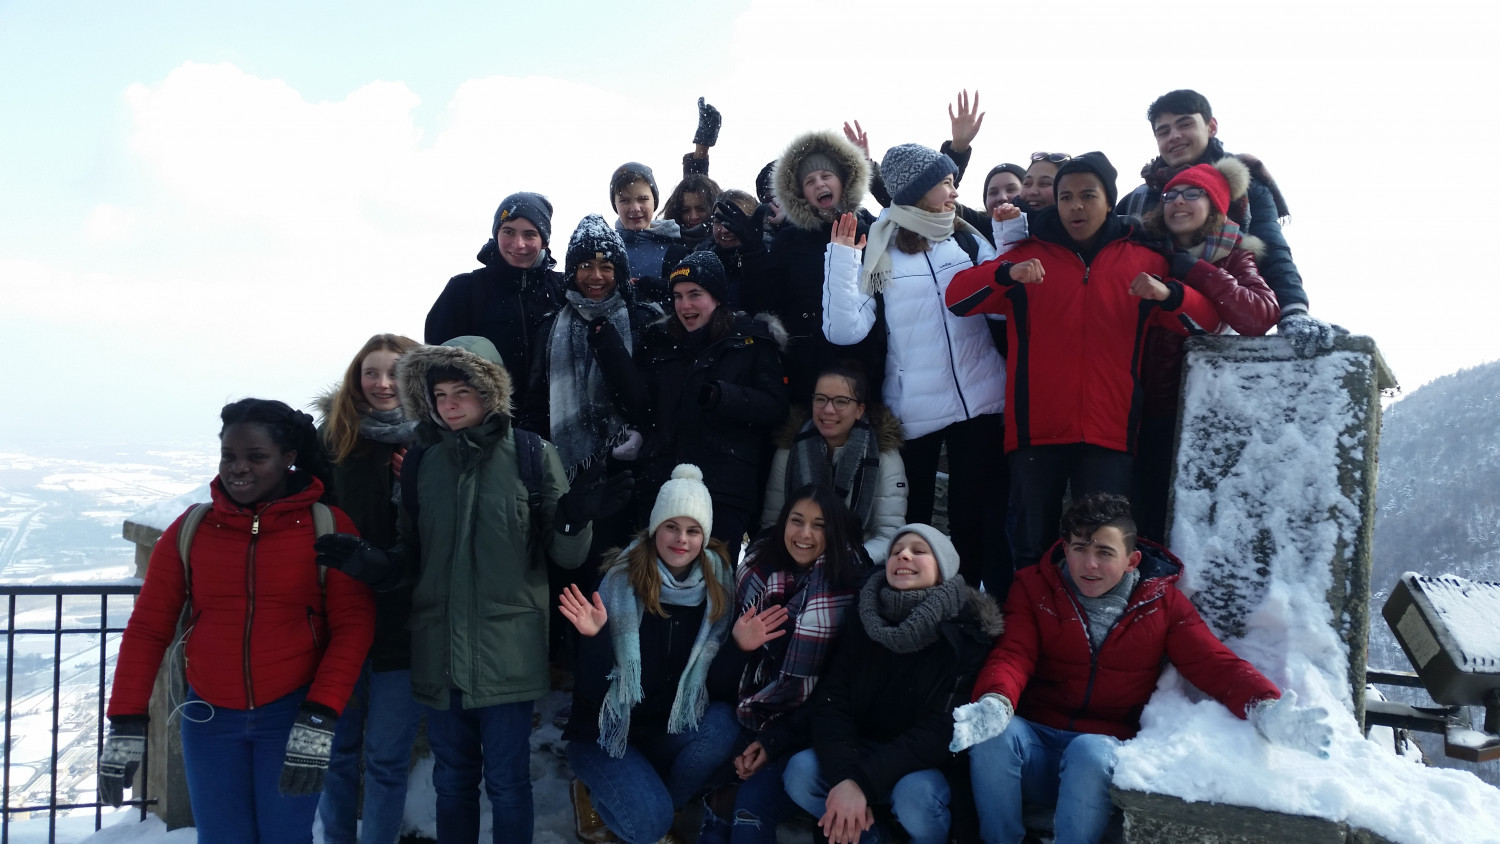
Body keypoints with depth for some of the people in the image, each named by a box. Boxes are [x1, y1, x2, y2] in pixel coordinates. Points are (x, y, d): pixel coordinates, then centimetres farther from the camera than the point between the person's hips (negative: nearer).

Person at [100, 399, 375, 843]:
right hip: (209, 718, 2)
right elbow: (148, 628, 2)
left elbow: (353, 626, -10)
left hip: (294, 715, -2)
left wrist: (320, 718, -17)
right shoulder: (190, 529, 1)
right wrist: (126, 723, -3)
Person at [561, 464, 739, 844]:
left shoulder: (716, 585, -6)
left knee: (725, 729, -27)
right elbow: (593, 690, -17)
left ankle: (656, 807, -1)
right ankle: (594, 798, 10)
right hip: (605, 734, -3)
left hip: (670, 730, 4)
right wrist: (596, 636, -35)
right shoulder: (620, 582, -16)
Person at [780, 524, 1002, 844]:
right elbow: (831, 700, -10)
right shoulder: (866, 618, -2)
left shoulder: (966, 631, -13)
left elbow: (943, 729, -21)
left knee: (916, 794, -35)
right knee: (800, 771, -23)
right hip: (862, 753, 4)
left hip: (926, 764, -3)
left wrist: (863, 781, -31)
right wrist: (845, 777, -29)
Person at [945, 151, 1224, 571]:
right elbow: (957, 297, -1)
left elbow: (1207, 320, 8)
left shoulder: (1144, 261, 12)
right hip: (1037, 426, 0)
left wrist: (1168, 295, -13)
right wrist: (1007, 273, -20)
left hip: (1110, 430, 1)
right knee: (1031, 550, 3)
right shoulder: (1029, 255, 10)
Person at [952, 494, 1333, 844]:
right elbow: (1012, 654, -11)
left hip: (1107, 746, 0)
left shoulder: (1163, 602, 5)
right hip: (1037, 739, 1)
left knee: (1090, 752, -35)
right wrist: (995, 704, -35)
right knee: (993, 736, -32)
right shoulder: (1034, 588, 4)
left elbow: (1215, 664, -6)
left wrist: (1265, 708, -29)